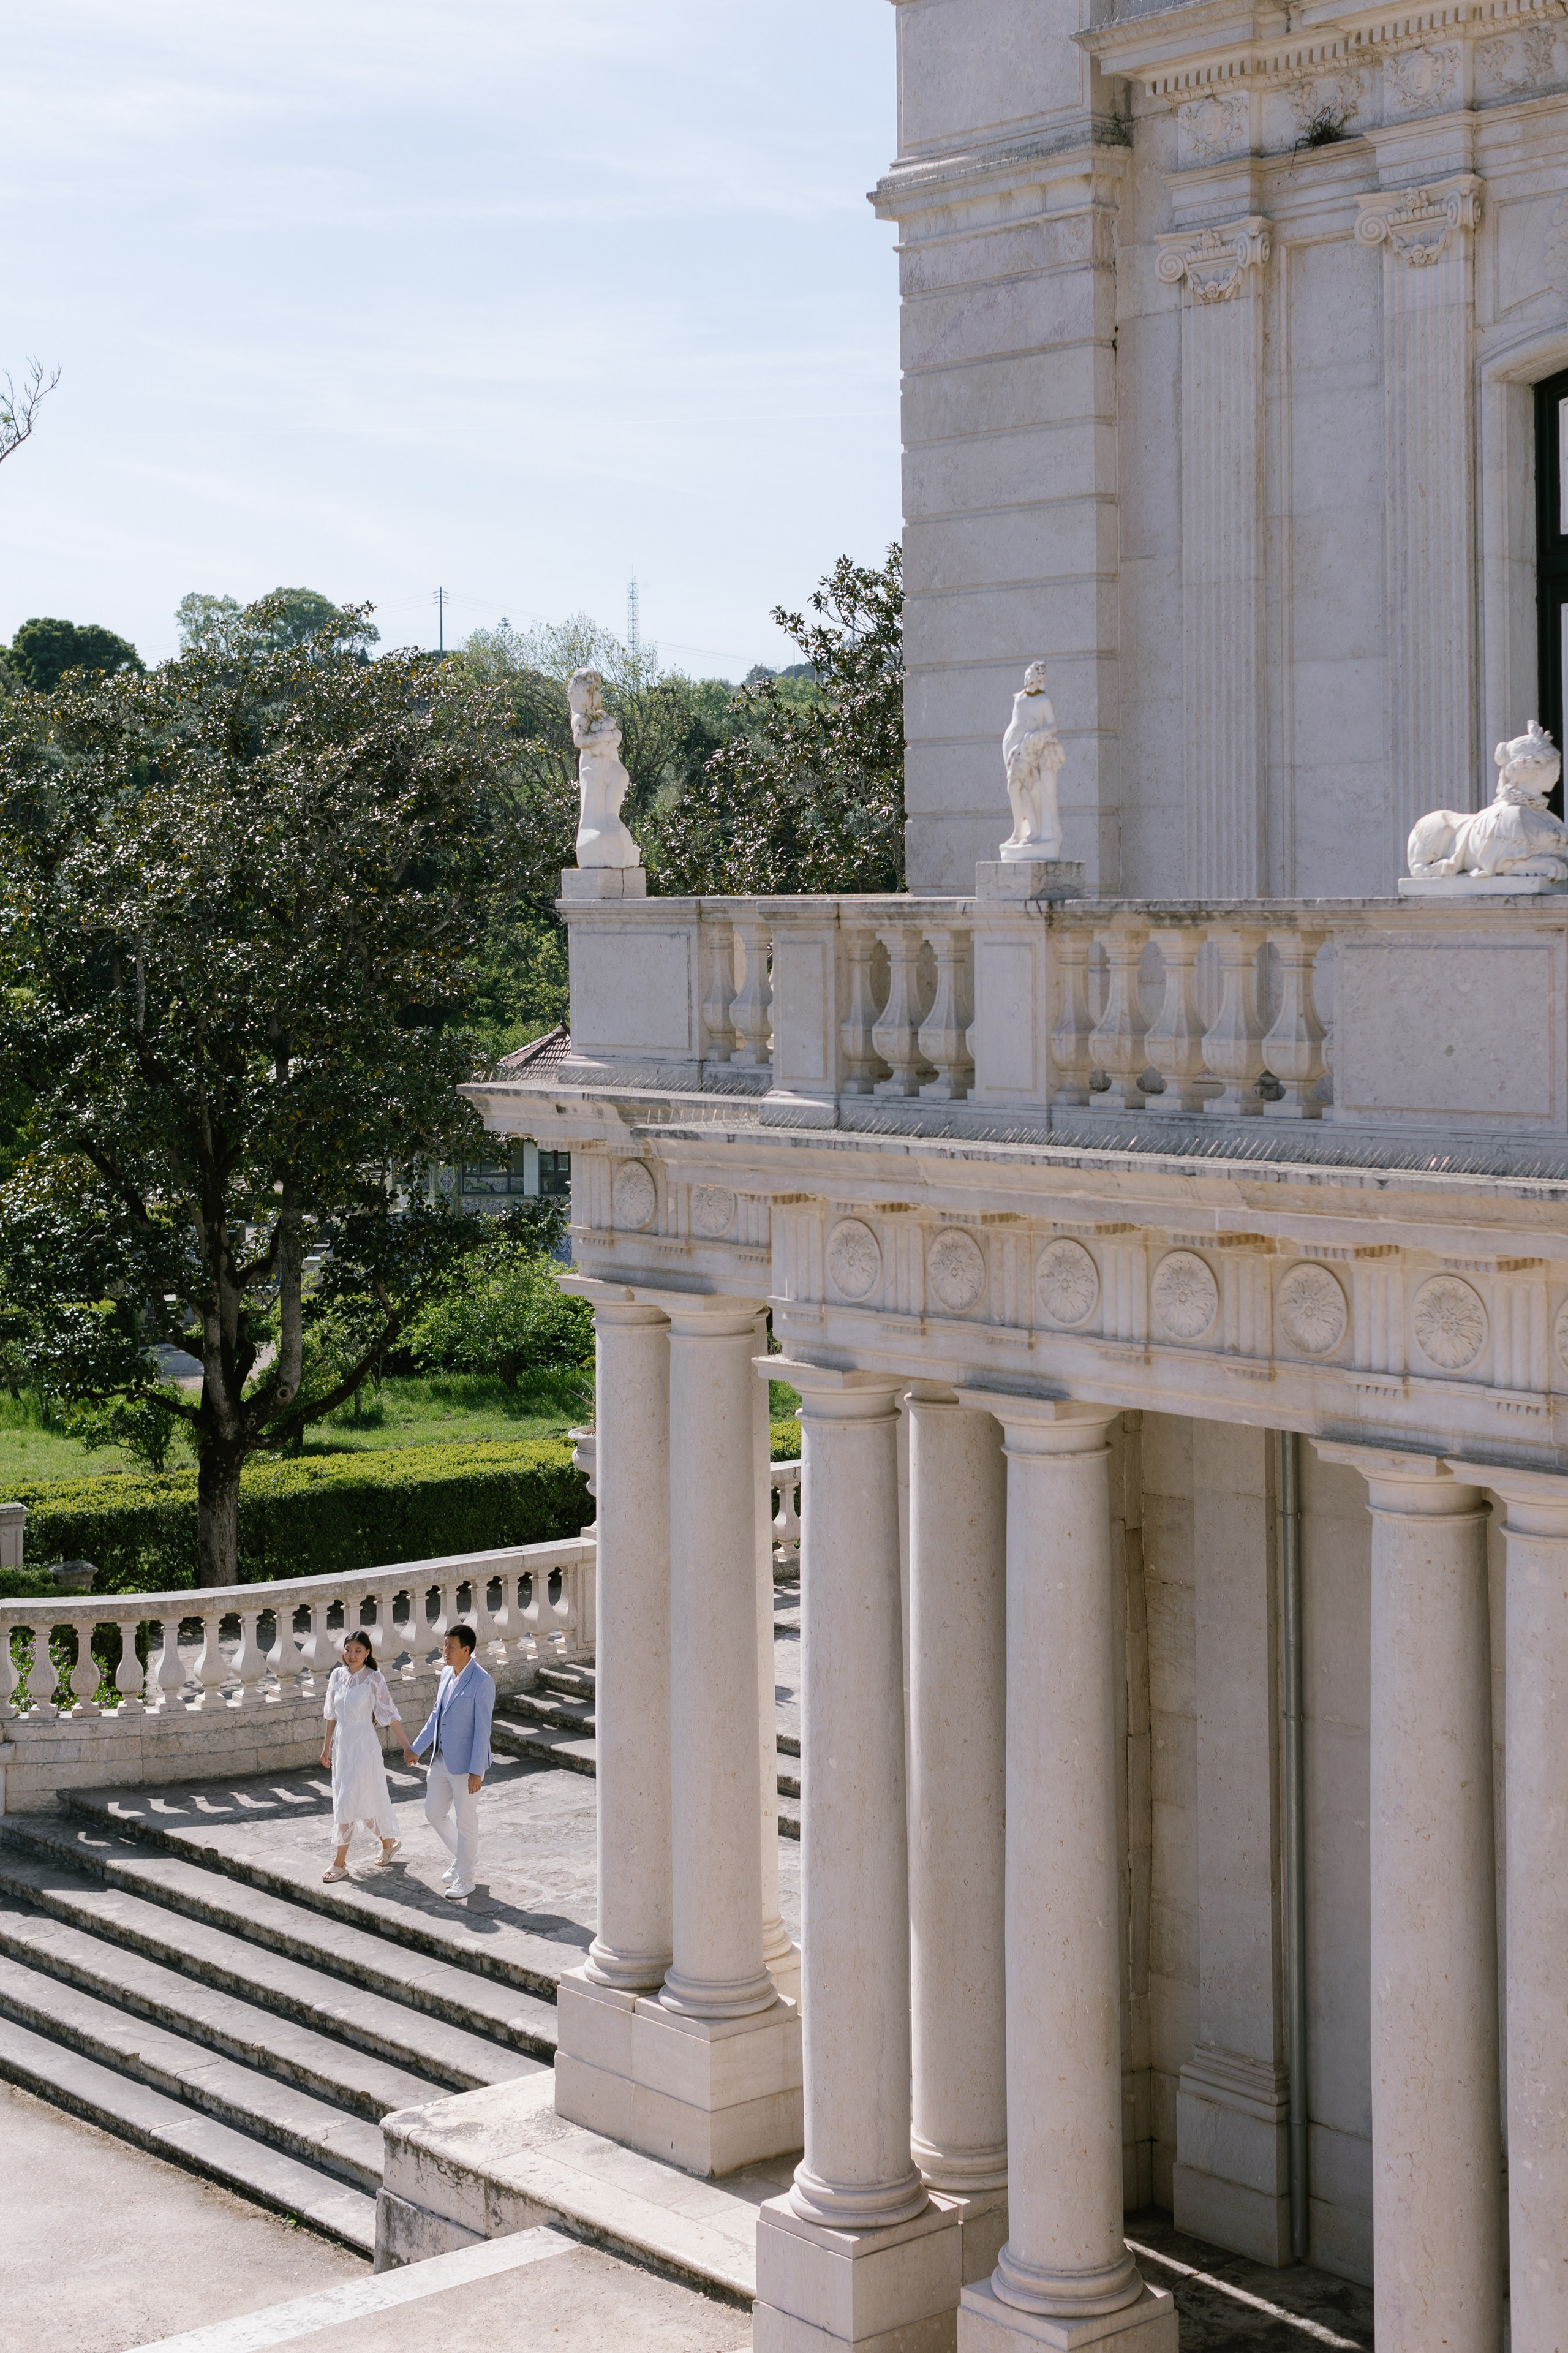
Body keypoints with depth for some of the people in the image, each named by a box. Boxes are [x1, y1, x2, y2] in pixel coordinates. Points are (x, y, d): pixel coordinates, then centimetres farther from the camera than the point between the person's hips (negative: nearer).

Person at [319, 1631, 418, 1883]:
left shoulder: (374, 1679, -13)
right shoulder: (337, 1676, 3)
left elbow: (390, 1715, -12)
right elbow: (332, 1715, 13)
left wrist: (407, 1747, -13)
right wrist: (327, 1746, 17)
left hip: (364, 1746, -6)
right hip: (342, 1744, 6)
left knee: (347, 1802, -7)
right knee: (366, 1799, 15)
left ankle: (340, 1863, 1)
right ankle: (388, 1842, 36)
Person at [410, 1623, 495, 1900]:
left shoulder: (481, 1683, -19)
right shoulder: (447, 1674, 6)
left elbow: (482, 1729, -19)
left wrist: (476, 1771, -20)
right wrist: (417, 1748, 18)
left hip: (465, 1764, -8)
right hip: (441, 1760, 8)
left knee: (466, 1821, 4)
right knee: (433, 1814, 15)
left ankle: (465, 1878, 18)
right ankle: (464, 1857, 36)